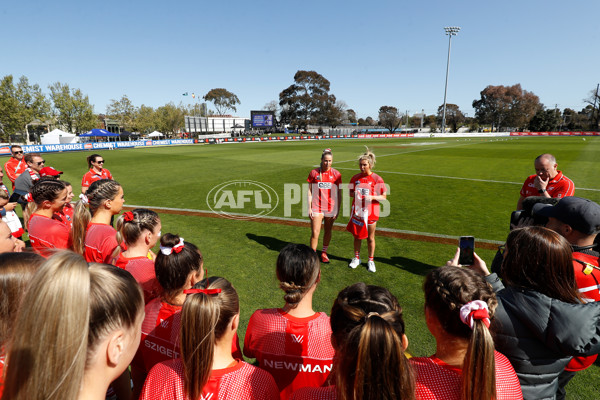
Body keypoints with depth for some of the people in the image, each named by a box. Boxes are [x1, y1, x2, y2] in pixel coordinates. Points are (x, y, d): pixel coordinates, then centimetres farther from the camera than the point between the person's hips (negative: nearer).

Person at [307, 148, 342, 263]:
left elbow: (339, 193, 4)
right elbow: (310, 192, 2)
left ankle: (324, 252, 32)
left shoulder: (336, 174, 1)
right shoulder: (314, 173, -1)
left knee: (328, 231, 13)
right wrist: (309, 208, -2)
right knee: (315, 233, -5)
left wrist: (338, 209, -1)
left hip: (331, 208, 1)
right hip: (317, 207, -1)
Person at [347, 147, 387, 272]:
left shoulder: (377, 179, -8)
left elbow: (384, 197, -5)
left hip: (370, 213, -3)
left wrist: (372, 197, -21)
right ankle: (356, 258, 31)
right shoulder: (355, 178, 2)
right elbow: (350, 192, 14)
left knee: (370, 238, 10)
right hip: (357, 212, 3)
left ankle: (371, 260, 26)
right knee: (357, 236, 13)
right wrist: (354, 193, -9)